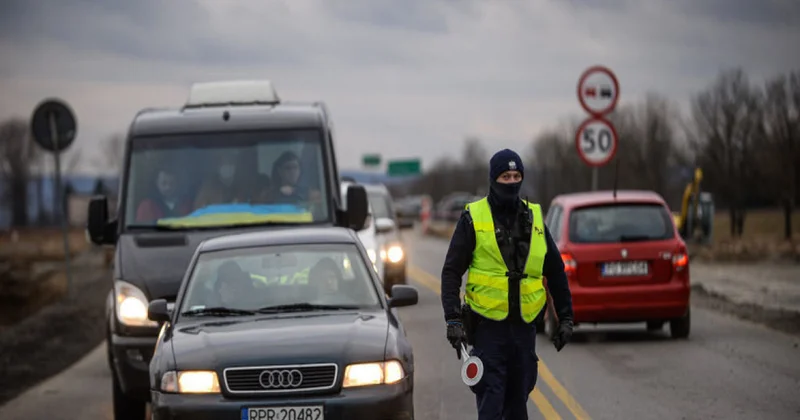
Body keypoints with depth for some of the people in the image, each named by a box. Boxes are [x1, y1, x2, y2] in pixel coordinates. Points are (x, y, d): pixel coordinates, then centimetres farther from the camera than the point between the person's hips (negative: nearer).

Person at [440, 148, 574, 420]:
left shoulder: (534, 218, 9)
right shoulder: (473, 217, -2)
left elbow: (555, 272, 15)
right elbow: (451, 272, -4)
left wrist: (566, 318, 11)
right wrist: (453, 319, -13)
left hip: (524, 326, 4)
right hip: (488, 326, -4)